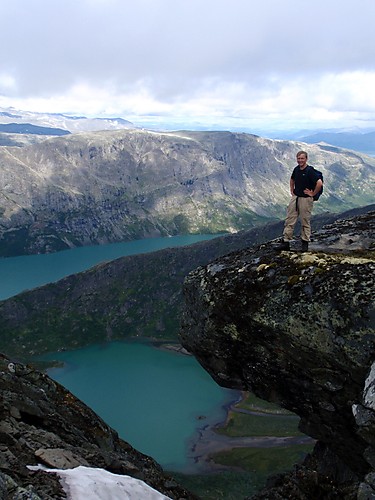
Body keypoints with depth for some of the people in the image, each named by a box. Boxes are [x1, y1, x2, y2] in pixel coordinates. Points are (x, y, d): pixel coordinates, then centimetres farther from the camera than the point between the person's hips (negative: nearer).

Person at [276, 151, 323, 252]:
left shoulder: (310, 171, -16)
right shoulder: (296, 169, 7)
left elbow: (319, 183, -26)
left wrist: (313, 193, -17)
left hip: (305, 199, -7)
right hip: (295, 197, 7)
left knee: (305, 222, 4)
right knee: (289, 220, 4)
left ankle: (305, 243, 15)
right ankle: (286, 242, 7)